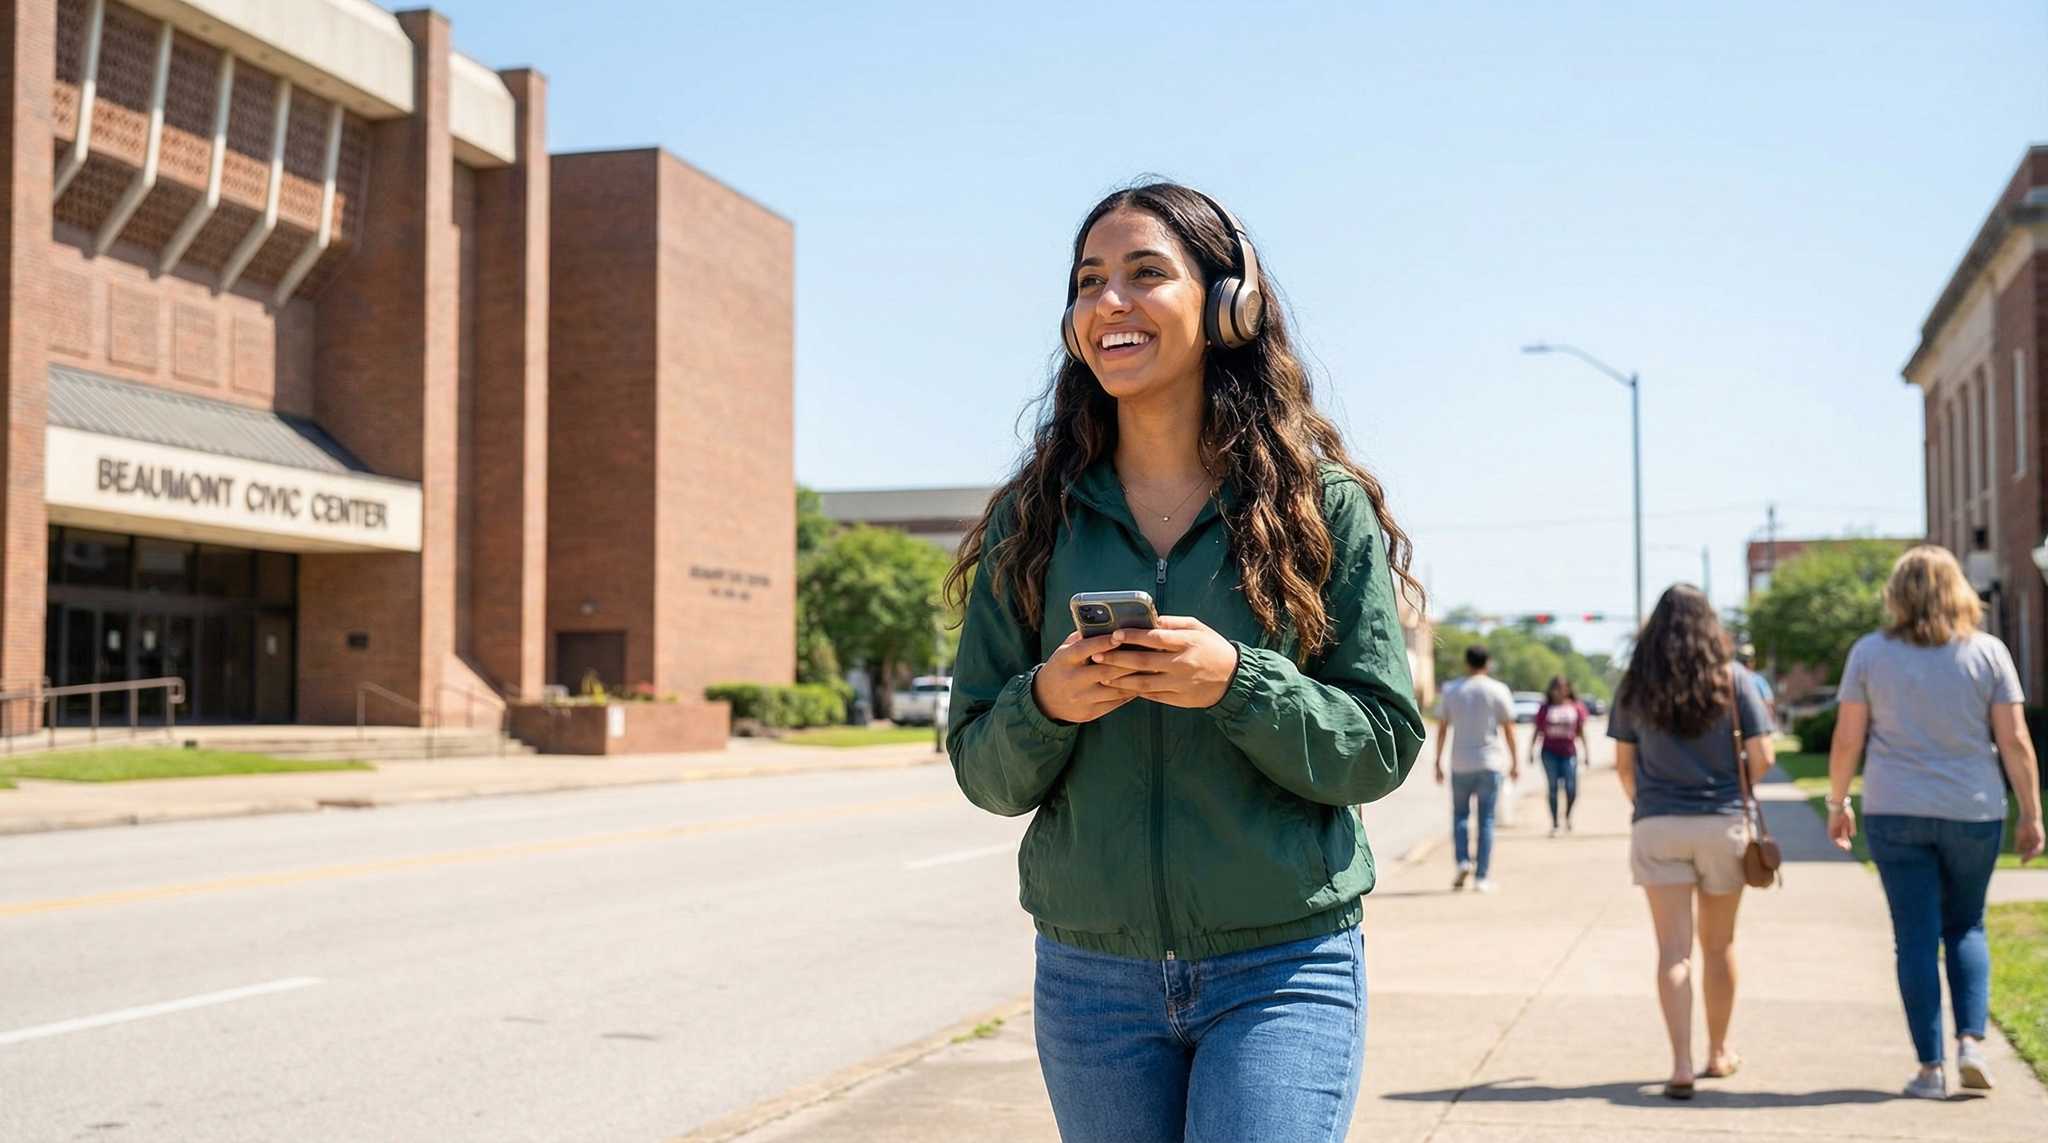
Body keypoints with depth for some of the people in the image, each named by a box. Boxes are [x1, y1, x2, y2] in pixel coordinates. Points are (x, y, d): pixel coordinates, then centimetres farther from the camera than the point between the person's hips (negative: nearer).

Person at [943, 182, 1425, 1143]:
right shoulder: (1035, 519, 3)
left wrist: (1237, 683, -20)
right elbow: (983, 773, 4)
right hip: (1090, 979, 2)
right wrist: (1045, 703, -17)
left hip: (1284, 968, -2)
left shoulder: (1322, 504, -2)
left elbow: (1382, 749, -4)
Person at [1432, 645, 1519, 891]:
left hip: (1460, 764, 1)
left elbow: (1442, 729, 4)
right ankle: (1482, 876, 0)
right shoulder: (1499, 690, -1)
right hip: (1490, 763, -1)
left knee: (1460, 814, 15)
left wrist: (1438, 762, 9)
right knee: (1486, 819, 2)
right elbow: (1508, 729, -1)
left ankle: (1463, 861, -4)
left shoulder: (1450, 691, 4)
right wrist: (1514, 762, 6)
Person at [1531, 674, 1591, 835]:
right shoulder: (1545, 708, 3)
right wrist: (1531, 749, 2)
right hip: (1550, 753, 0)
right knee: (1553, 788, 1)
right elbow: (1538, 731, 7)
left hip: (1569, 753, 0)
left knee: (1571, 790, -6)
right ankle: (1554, 824, 9)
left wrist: (1587, 751, 6)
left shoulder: (1576, 707, 4)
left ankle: (1568, 816, 23)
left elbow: (1581, 732, 9)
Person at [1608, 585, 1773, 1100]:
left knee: (1673, 949, 0)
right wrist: (1734, 787, 13)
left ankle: (1682, 1064, -10)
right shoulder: (1732, 679, -3)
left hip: (1657, 826, 0)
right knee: (1718, 944, 15)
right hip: (1722, 824, 0)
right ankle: (1718, 1052, 30)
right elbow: (1761, 758, -6)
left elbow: (1623, 764, 3)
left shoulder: (1635, 684, 0)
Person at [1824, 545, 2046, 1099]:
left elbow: (1847, 740, 0)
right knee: (1966, 926, 18)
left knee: (1916, 937, 3)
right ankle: (1972, 1040, 3)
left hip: (1895, 812, -1)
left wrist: (1837, 804, 11)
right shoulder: (1988, 653, -1)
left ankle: (1931, 1066, 3)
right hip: (1973, 811, 1)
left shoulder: (1869, 653, -1)